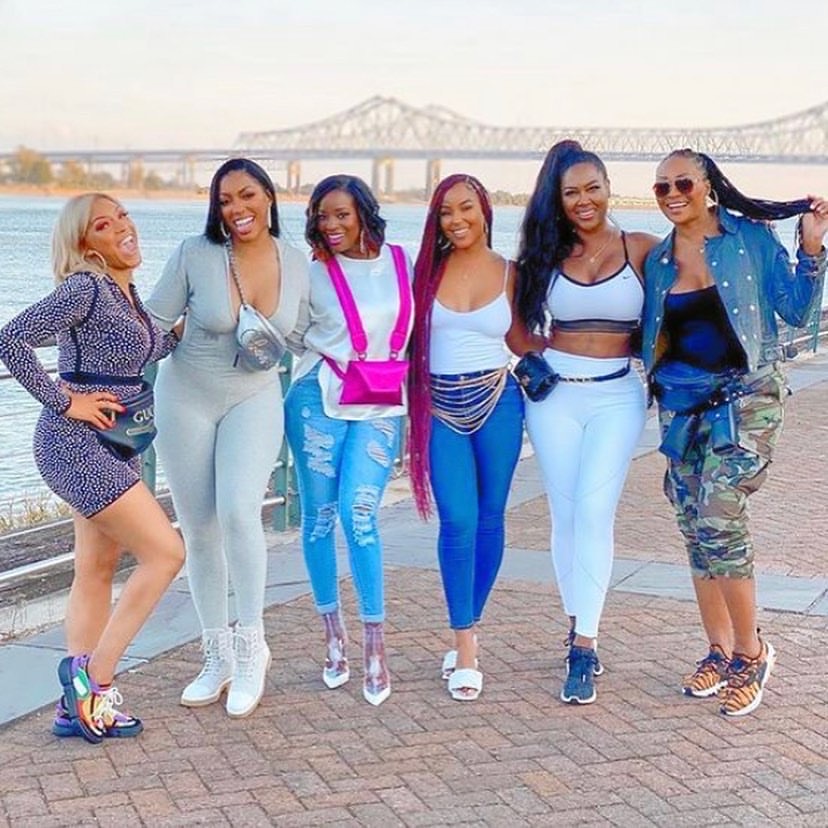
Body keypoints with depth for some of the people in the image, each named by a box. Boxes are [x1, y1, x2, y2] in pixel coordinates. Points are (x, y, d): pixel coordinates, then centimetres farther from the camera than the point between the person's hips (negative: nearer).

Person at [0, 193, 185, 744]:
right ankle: (93, 676, -1)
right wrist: (64, 402, -19)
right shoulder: (85, 288, -16)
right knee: (165, 553, -9)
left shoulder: (125, 291, 11)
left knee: (98, 571, 11)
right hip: (79, 444, -9)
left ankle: (79, 705, 17)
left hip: (111, 446, 9)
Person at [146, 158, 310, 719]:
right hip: (187, 399, 0)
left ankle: (251, 644, -4)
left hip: (255, 400, 0)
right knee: (199, 531, 5)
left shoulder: (296, 263, -3)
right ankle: (219, 658, 21)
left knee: (238, 511, -23)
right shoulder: (195, 255, -11)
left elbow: (299, 338, 9)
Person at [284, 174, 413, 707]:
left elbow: (415, 327, 15)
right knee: (320, 517, 4)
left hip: (380, 408, 0)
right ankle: (334, 635, 18)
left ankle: (375, 644, -3)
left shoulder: (401, 264, 4)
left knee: (360, 516, -11)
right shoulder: (313, 273, -1)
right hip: (318, 401, 0)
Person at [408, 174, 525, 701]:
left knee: (489, 519, 7)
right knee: (458, 521, -9)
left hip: (497, 402, 1)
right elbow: (412, 339, 8)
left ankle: (469, 629, 24)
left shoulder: (510, 273, 4)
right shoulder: (428, 270, 4)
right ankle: (465, 648, -3)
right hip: (441, 407, -1)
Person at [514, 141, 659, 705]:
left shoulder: (642, 249, 1)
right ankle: (582, 633, 16)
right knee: (566, 515, 4)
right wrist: (537, 359, 1)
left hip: (616, 397, -2)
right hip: (554, 395, 2)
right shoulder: (548, 254, 7)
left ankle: (583, 645, -9)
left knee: (594, 511, -12)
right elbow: (523, 326, 13)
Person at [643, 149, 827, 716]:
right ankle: (720, 651, 22)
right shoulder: (658, 260, 10)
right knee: (696, 531, 7)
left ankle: (751, 653, -1)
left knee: (719, 520, -17)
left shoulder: (751, 238, -3)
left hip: (745, 397, -5)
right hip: (682, 404, 5)